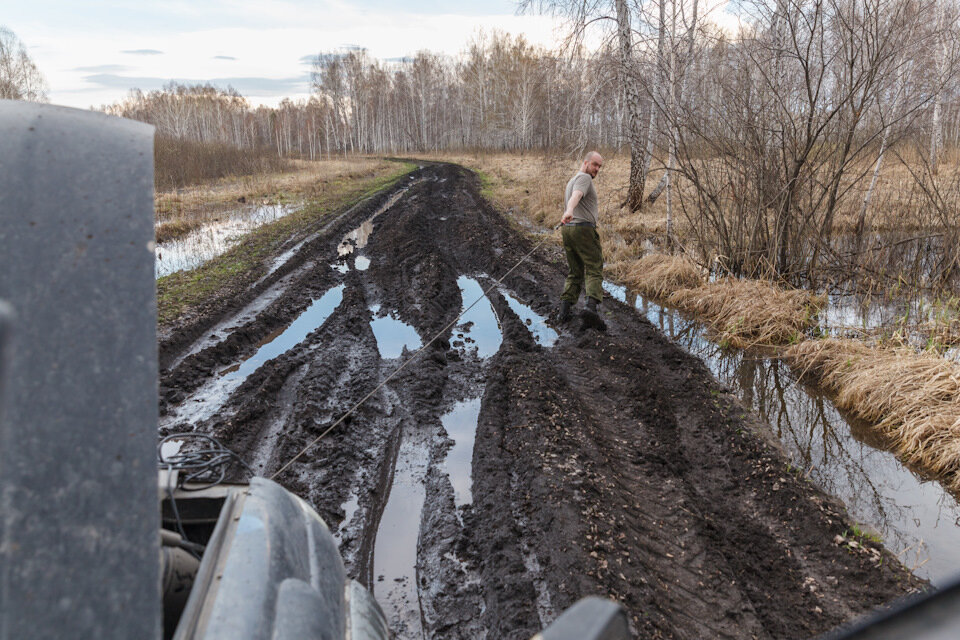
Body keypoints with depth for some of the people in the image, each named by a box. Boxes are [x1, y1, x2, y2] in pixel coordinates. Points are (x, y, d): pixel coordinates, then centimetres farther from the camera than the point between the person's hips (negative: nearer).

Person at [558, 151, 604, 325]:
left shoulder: (572, 181, 26)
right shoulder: (584, 178, -5)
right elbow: (576, 195, -26)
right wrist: (569, 211, -44)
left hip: (568, 228, 9)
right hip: (583, 229, -8)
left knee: (575, 272, 11)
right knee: (594, 270, -7)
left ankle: (565, 304, -5)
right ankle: (592, 304, -24)